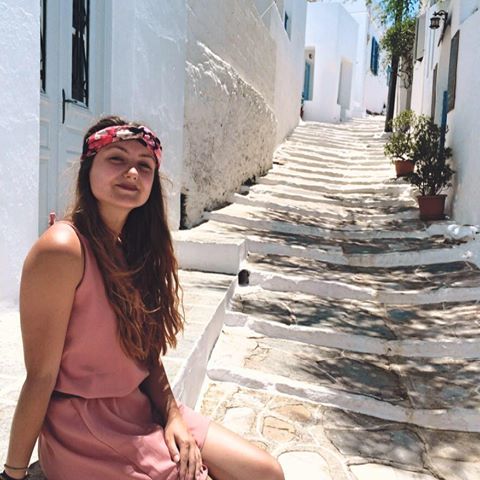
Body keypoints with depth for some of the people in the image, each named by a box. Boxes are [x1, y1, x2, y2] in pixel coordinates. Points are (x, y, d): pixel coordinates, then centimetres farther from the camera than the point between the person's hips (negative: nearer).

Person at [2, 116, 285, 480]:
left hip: (141, 408, 7)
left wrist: (172, 415, -6)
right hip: (83, 425, -6)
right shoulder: (63, 249, -22)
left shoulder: (137, 247, 2)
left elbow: (148, 350, 4)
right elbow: (41, 375, -18)